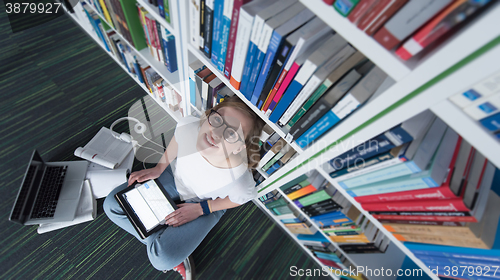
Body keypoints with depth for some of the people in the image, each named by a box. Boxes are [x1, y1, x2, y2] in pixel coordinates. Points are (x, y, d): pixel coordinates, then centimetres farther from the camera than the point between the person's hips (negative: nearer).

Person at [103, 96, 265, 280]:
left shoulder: (239, 180, -40)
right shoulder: (188, 126, -34)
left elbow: (241, 198, -14)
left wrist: (200, 209, -15)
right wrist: (159, 168, -4)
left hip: (207, 204, -3)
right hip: (174, 175, 4)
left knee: (163, 258, -15)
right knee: (112, 205, 2)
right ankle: (158, 241, 13)